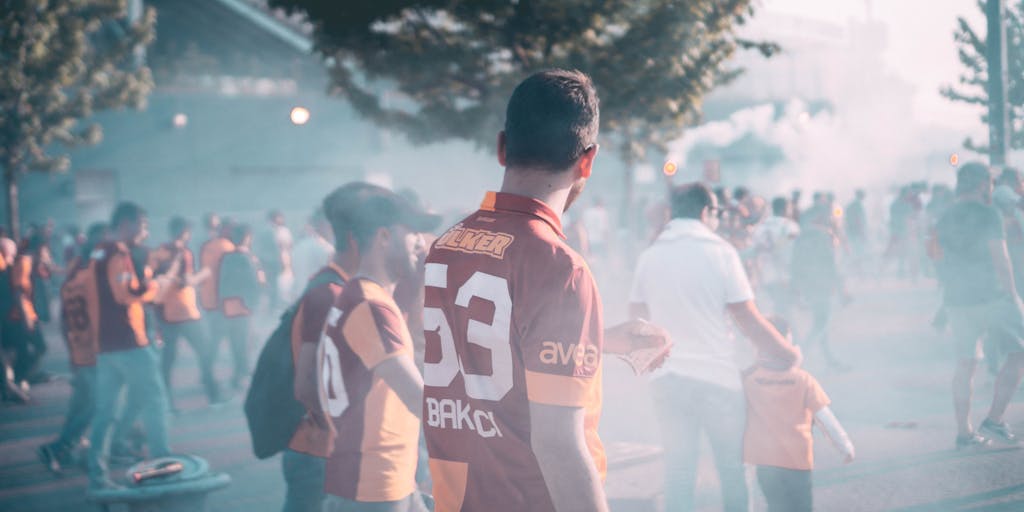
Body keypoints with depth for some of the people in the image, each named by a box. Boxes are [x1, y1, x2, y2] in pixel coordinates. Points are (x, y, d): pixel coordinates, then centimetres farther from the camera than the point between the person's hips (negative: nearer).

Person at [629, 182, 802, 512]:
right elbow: (748, 320, -11)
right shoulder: (720, 251, -9)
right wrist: (788, 353, 1)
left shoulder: (649, 257, 1)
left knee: (677, 472, 9)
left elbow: (636, 314, 13)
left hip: (667, 378, 3)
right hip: (716, 376, -3)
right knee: (732, 470, 12)